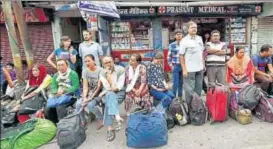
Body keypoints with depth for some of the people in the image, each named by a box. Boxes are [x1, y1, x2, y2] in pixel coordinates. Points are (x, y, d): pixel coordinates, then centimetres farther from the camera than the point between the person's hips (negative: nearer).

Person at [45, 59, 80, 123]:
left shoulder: (73, 74, -5)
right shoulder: (56, 75, 14)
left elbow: (75, 87, -12)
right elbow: (53, 88, 9)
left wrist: (64, 91, -17)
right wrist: (57, 91, -13)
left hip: (70, 95, -5)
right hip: (58, 96, 6)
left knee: (59, 107, -31)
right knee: (47, 109, -16)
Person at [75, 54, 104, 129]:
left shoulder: (100, 70, -13)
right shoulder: (85, 71, 1)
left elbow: (99, 87, -15)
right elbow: (85, 86, -3)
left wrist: (90, 98, -21)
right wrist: (84, 97, -18)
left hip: (98, 94, -4)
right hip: (89, 93, 5)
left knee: (90, 105, -30)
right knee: (78, 104, -20)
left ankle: (101, 118, -1)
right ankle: (83, 121, 6)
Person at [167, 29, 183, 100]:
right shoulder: (172, 45, -2)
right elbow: (169, 56, 4)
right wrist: (171, 65, -1)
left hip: (183, 66, 2)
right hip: (176, 66, -2)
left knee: (181, 83, 12)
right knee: (175, 83, -1)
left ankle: (180, 97, 26)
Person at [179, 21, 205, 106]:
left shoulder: (199, 38, 10)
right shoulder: (184, 41, -8)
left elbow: (202, 53, 17)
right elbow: (181, 56, -10)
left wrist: (203, 64, 13)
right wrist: (184, 70, -14)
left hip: (199, 69, 6)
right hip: (189, 70, -6)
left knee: (198, 89, 15)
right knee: (189, 90, 3)